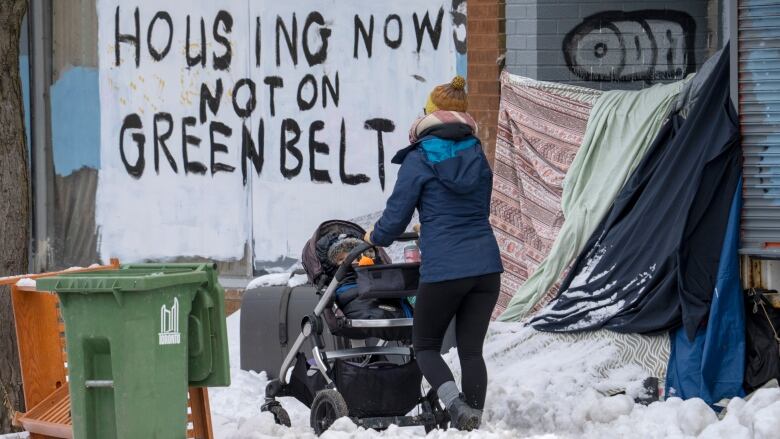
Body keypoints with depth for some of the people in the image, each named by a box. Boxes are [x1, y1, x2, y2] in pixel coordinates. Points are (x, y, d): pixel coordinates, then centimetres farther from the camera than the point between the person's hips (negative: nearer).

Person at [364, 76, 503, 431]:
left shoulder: (420, 158, -5)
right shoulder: (477, 156, 11)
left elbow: (396, 216, -3)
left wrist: (375, 237, 19)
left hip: (443, 270, -5)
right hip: (486, 265, 5)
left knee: (425, 347, 9)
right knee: (471, 350, 10)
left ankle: (456, 405, -15)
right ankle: (473, 421, 5)